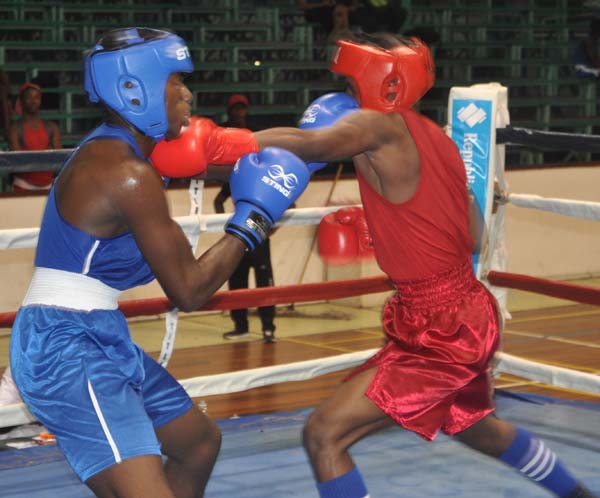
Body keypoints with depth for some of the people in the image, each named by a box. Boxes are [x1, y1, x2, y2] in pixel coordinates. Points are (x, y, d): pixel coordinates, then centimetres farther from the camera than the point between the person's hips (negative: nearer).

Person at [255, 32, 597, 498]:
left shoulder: (379, 127, -14)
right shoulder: (435, 137, 10)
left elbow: (313, 144, -34)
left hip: (437, 328, -9)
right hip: (468, 315, 10)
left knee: (323, 435, -9)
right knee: (476, 426, 35)